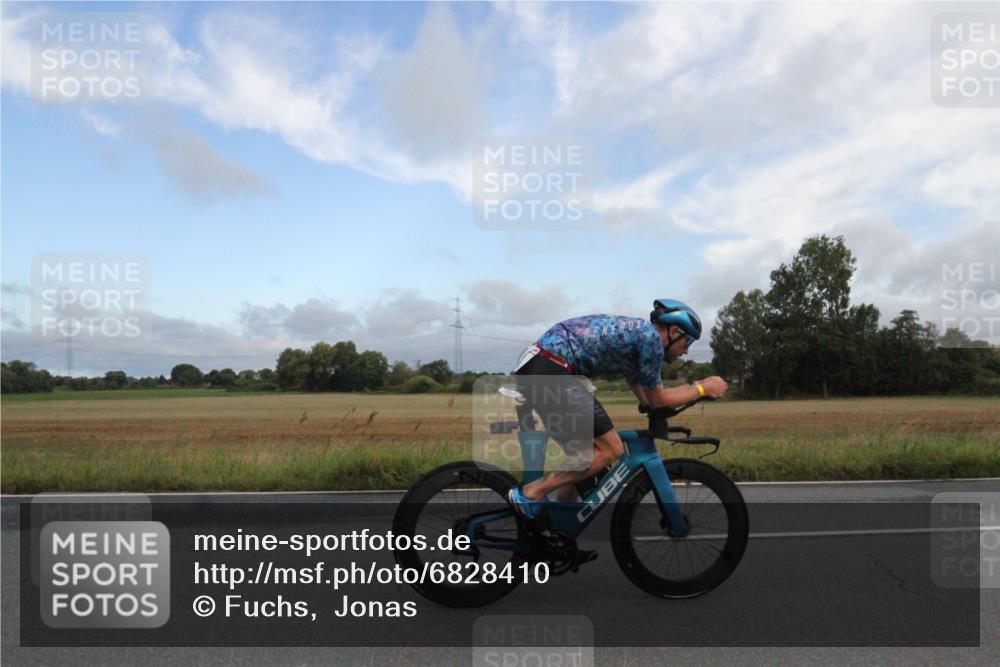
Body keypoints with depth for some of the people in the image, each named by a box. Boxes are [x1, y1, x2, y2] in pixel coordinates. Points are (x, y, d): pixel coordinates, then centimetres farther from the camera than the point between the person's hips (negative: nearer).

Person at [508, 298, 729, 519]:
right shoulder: (650, 336, -3)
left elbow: (646, 397, 28)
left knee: (585, 453, 18)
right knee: (610, 449, -4)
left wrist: (697, 387, 30)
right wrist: (702, 389, 16)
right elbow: (656, 400, 4)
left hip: (535, 366, 10)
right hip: (549, 371, -10)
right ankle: (530, 493, -4)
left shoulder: (635, 332, 25)